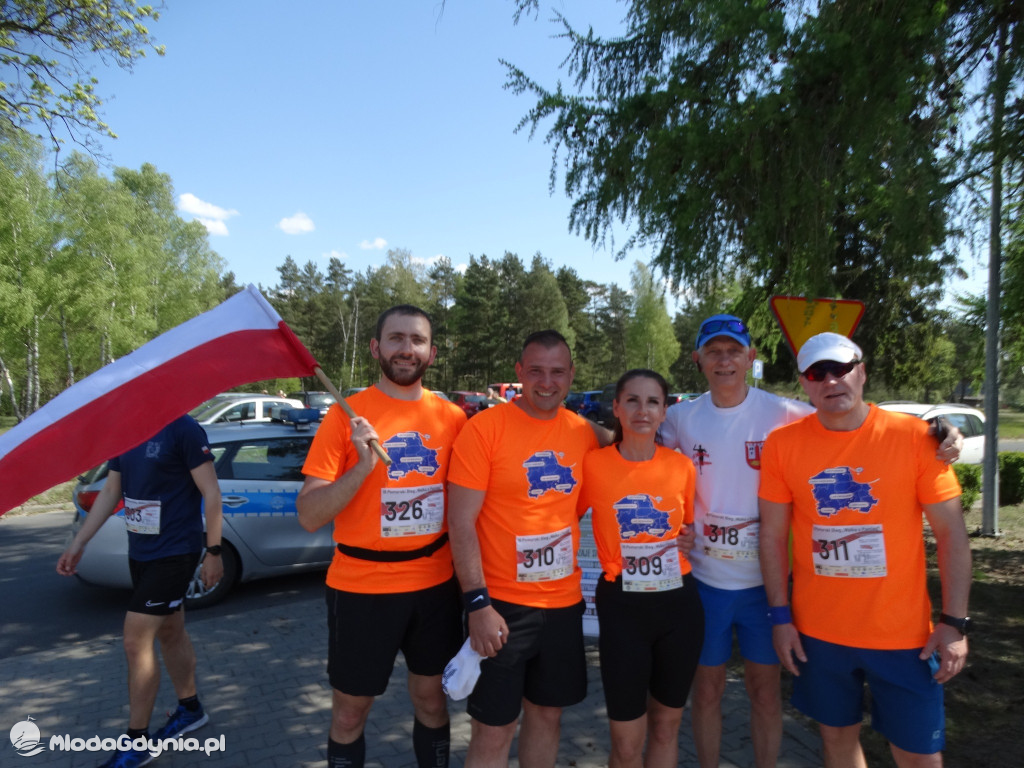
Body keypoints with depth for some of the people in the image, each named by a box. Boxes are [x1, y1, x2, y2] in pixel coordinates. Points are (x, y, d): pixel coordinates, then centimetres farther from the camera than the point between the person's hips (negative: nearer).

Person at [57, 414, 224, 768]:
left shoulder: (182, 429, -18)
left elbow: (211, 493, -16)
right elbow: (110, 492, 14)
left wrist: (213, 552, -15)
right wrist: (78, 543, 12)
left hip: (174, 553, -8)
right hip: (140, 552, 8)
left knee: (136, 641, -6)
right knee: (170, 633, 19)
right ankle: (190, 709, 37)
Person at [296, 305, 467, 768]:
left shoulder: (452, 417, -1)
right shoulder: (346, 415, -10)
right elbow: (309, 516, -12)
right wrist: (363, 466, -25)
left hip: (436, 584, 3)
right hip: (362, 588, -2)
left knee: (431, 696, 19)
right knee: (350, 710, 13)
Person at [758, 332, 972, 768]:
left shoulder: (915, 436, -9)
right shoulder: (783, 444, -5)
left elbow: (951, 531, -5)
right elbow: (772, 535, -1)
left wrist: (954, 622, -8)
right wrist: (780, 616, -2)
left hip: (903, 633, -1)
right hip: (817, 632, 2)